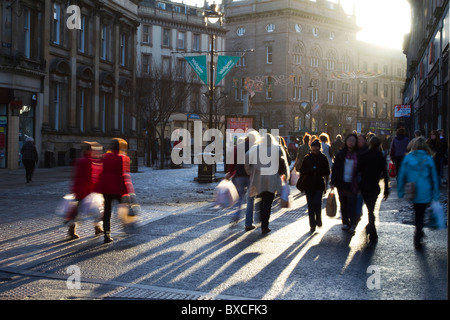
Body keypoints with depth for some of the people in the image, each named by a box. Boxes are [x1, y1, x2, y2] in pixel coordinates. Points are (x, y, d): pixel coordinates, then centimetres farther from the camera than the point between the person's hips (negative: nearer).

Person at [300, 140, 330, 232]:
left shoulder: (323, 158, 2)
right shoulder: (307, 158, 5)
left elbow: (327, 172, 2)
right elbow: (302, 171, 4)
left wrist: (317, 171, -15)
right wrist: (311, 170, -14)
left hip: (319, 185, -2)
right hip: (309, 185, 2)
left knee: (317, 203, -13)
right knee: (310, 206, 2)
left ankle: (318, 219, 14)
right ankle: (312, 225, 12)